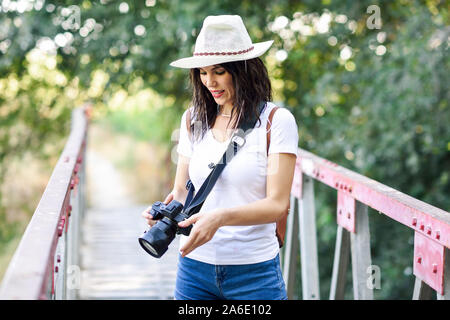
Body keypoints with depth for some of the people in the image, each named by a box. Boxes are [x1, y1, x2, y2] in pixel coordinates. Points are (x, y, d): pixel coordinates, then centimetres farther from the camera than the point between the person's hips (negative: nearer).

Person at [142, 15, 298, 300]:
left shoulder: (277, 121, -6)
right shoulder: (193, 119, 7)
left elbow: (277, 204, -12)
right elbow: (182, 189, 9)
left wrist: (221, 217, -27)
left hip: (254, 272, -3)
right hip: (195, 265, 3)